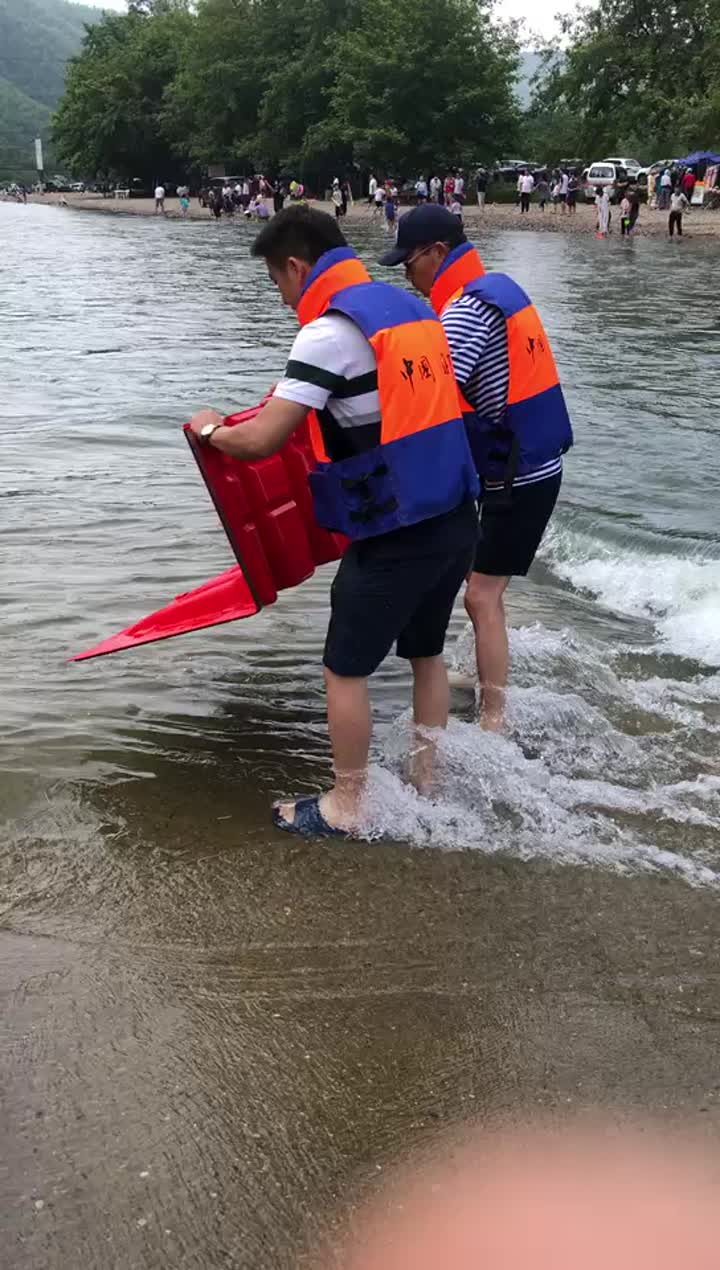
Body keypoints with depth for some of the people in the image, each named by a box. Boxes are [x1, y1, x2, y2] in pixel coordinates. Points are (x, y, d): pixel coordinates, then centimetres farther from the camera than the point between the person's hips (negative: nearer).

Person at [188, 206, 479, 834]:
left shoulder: (330, 330, -15)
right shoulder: (413, 307, 11)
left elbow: (261, 441, -19)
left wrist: (210, 430, 3)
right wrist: (298, 397, 28)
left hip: (395, 537, -8)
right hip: (455, 518, 8)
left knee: (346, 670, 8)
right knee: (426, 653, 22)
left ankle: (347, 806, 20)